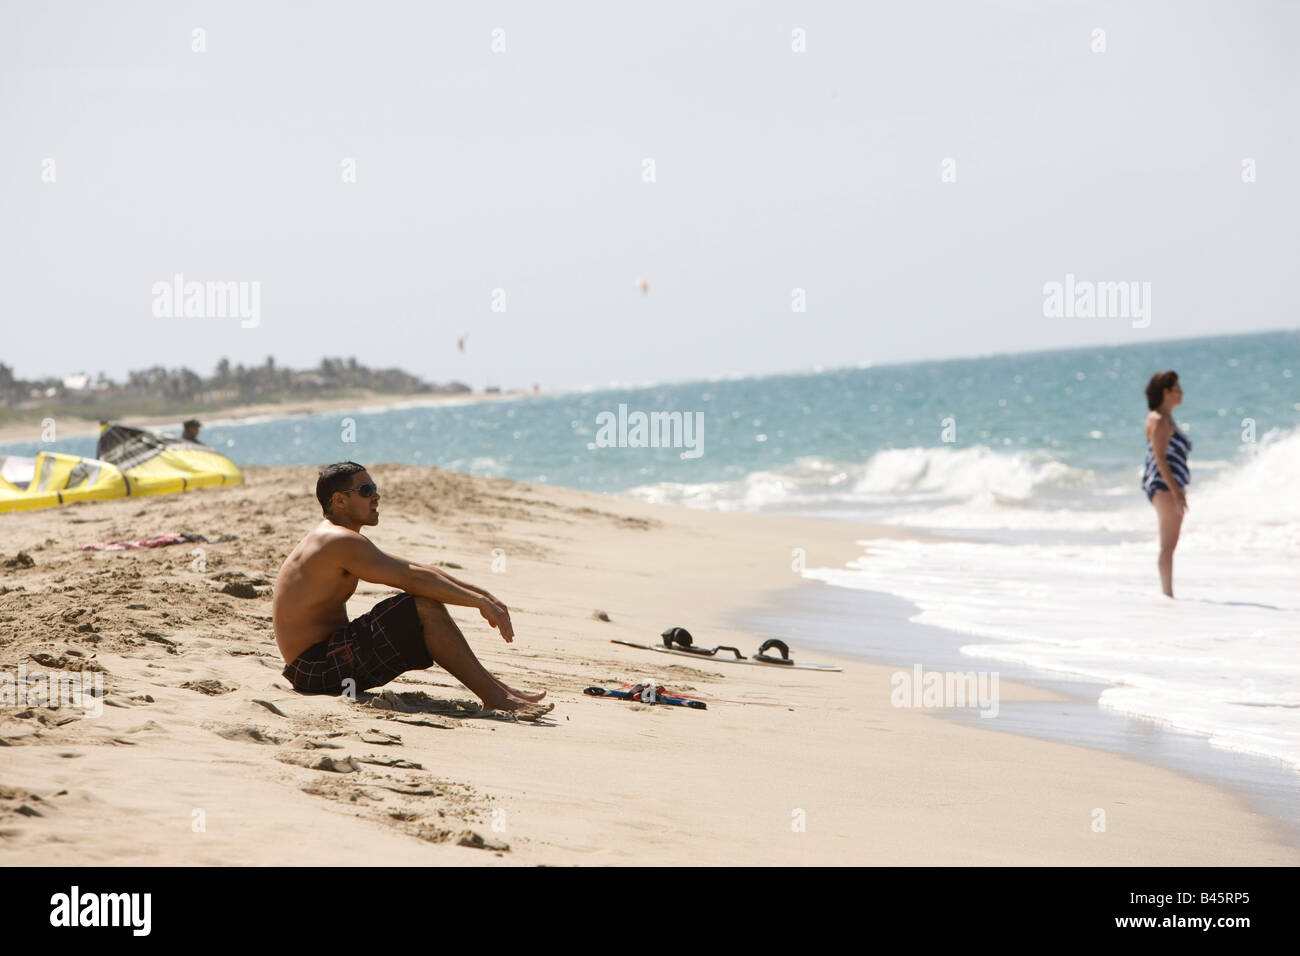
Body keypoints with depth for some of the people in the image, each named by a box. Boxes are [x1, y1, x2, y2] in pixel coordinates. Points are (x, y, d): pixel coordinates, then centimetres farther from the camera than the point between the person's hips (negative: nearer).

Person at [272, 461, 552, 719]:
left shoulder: (347, 541, 17)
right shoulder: (339, 541, -16)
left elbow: (415, 570, 16)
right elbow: (413, 578, -20)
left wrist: (479, 593, 9)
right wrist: (479, 602, -14)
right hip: (316, 670, -11)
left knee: (429, 602, 9)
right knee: (424, 607, -19)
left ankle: (493, 688, 6)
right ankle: (495, 697, -16)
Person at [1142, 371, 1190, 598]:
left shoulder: (1167, 419, 19)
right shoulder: (1159, 421, -12)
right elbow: (1159, 458, -18)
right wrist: (1175, 491, -23)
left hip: (1172, 485, 10)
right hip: (1163, 485, -10)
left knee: (1169, 545, 11)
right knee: (1167, 545, -12)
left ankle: (1167, 594, 14)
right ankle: (1167, 593, -13)